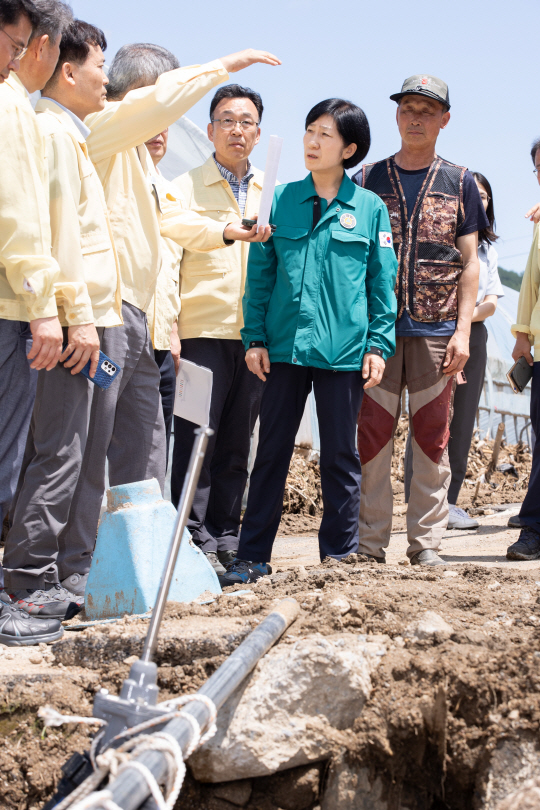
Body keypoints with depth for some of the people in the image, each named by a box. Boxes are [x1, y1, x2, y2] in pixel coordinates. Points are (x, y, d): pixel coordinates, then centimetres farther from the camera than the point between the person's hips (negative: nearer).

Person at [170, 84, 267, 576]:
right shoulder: (185, 189, 4)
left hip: (255, 335, 4)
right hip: (202, 331, -3)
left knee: (237, 444, 7)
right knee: (197, 438, -5)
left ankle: (226, 544, 12)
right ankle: (195, 543, -2)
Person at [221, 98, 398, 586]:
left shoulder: (370, 209, 4)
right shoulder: (281, 201, 7)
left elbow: (382, 283, 4)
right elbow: (260, 274, 8)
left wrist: (379, 345, -3)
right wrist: (255, 337, 1)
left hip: (344, 351, -1)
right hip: (285, 346, 2)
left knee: (341, 455, 6)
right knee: (272, 452, 5)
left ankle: (340, 554, 15)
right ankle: (254, 556, 11)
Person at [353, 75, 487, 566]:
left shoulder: (460, 184, 9)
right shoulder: (367, 180, 10)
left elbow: (469, 263, 7)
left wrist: (463, 331, -3)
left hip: (436, 330, 0)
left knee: (432, 435, 2)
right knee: (372, 432, -1)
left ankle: (426, 542, 7)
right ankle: (370, 539, 5)